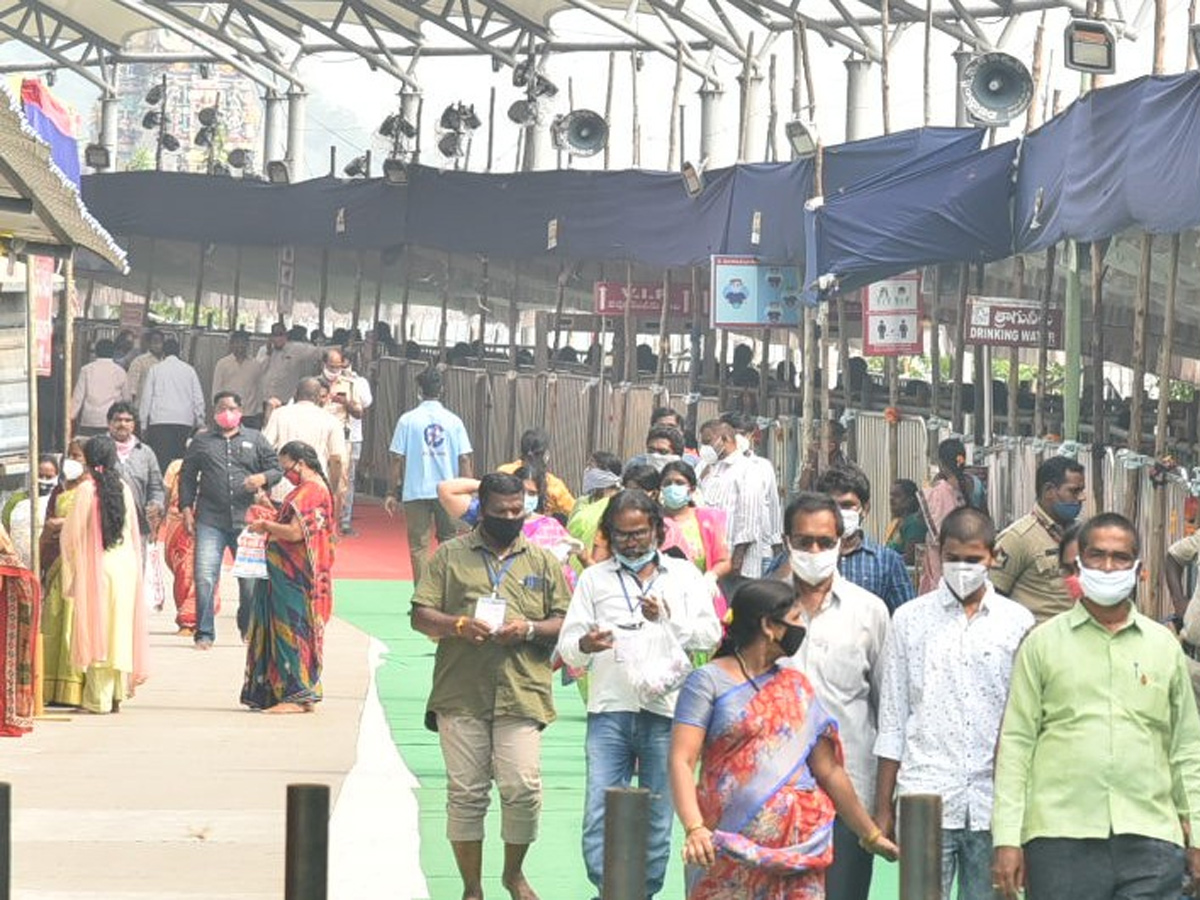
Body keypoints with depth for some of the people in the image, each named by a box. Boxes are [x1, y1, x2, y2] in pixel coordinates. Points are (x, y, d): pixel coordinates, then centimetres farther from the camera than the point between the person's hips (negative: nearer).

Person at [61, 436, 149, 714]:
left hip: (95, 566, -4)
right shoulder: (124, 488, 1)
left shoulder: (86, 490, -10)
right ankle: (117, 694, 13)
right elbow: (134, 532, 8)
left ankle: (98, 699, 0)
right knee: (120, 629, 10)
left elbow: (72, 534, -7)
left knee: (96, 629, 2)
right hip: (125, 566, 4)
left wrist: (71, 573, 4)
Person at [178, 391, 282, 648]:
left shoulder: (256, 440, 12)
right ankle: (204, 634, -2)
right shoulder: (201, 442, 12)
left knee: (251, 579, 5)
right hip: (210, 521, -1)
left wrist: (263, 478, -9)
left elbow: (277, 468, 13)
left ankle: (250, 631, 23)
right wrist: (186, 508, 2)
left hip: (246, 520, 1)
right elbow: (187, 477, 12)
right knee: (204, 577, -10)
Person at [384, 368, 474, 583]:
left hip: (416, 492, -1)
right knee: (449, 543, 12)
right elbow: (464, 460, -1)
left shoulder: (408, 420, -3)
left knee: (419, 546, 2)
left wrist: (394, 493, 4)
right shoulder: (453, 421, 1)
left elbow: (397, 459, -3)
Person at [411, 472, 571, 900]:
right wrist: (458, 625, -14)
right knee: (465, 792, 1)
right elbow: (420, 615, 5)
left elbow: (565, 623, 10)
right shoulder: (450, 556, 10)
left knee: (523, 789, -7)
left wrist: (530, 629, -9)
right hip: (460, 693, 0)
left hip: (521, 693, 0)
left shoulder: (543, 561, 13)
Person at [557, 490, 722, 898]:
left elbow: (711, 634, 3)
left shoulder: (683, 575, 12)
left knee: (657, 821, 5)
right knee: (599, 816, -8)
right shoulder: (594, 578, 12)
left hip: (665, 713, 0)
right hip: (610, 711, 0)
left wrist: (668, 619, -12)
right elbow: (567, 646, 6)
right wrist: (584, 645, -17)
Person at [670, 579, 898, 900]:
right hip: (730, 847, -4)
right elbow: (682, 760, -7)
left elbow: (829, 771, 19)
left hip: (798, 846, 4)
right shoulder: (709, 681, 2)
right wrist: (694, 828, -22)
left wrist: (871, 835, 19)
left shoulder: (796, 688, 16)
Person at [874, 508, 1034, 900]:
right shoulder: (910, 619, 8)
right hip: (925, 798, -1)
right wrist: (883, 808, 4)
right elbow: (892, 720, 9)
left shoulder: (1017, 622, 8)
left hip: (993, 804, 1)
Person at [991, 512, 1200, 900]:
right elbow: (1016, 742, 4)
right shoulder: (1043, 643, 8)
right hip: (1061, 838, -1)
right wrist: (1007, 839, -3)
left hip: (1151, 836, 1)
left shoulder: (1164, 646, 14)